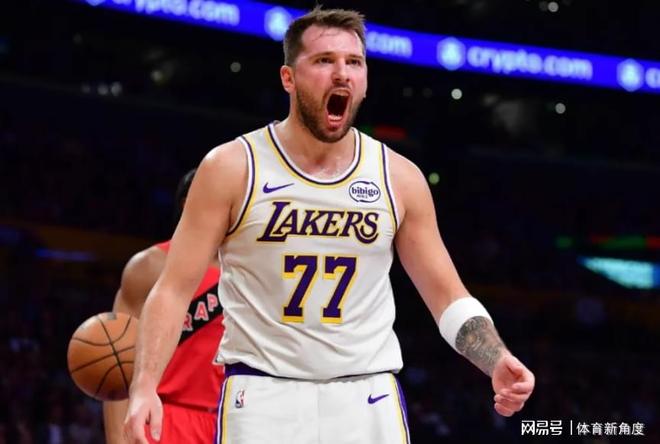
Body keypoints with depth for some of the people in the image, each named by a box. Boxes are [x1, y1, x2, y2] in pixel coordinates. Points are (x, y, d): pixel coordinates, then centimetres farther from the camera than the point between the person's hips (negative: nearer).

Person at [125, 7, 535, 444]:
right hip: (263, 396, -2)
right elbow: (175, 289, -4)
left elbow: (448, 297, 9)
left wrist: (498, 361, -10)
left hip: (368, 401, 2)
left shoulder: (399, 178, 4)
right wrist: (145, 387, -17)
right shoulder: (232, 167, -3)